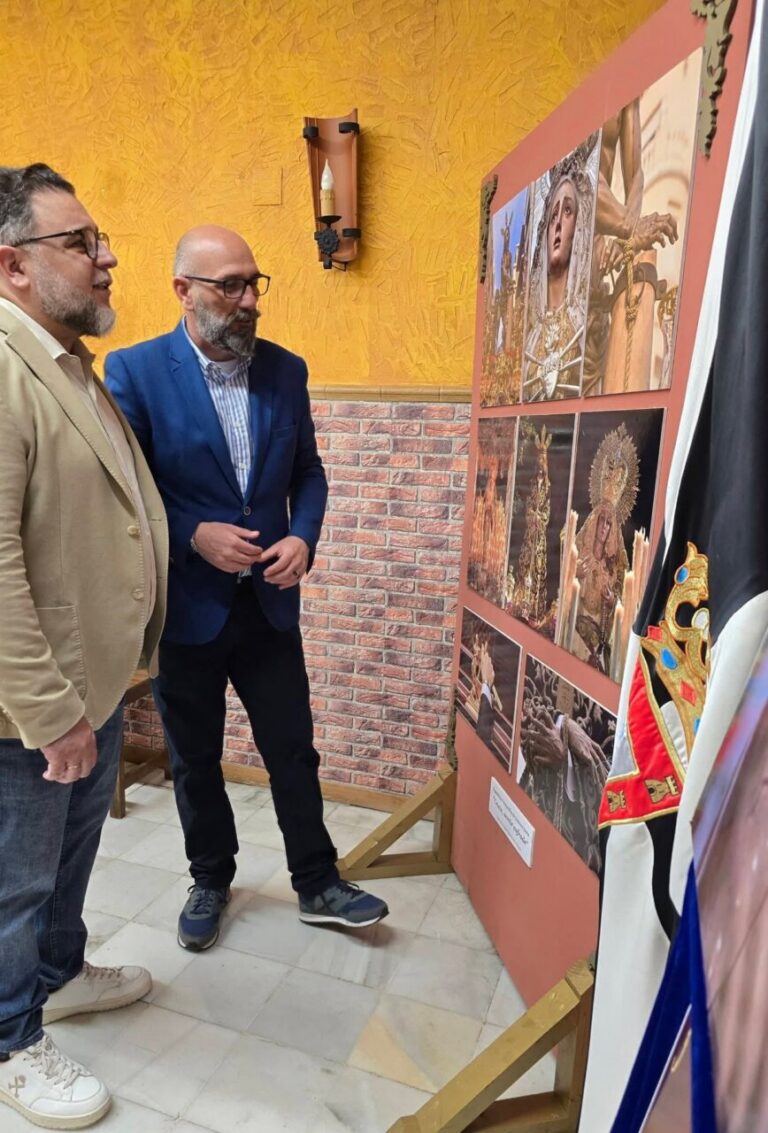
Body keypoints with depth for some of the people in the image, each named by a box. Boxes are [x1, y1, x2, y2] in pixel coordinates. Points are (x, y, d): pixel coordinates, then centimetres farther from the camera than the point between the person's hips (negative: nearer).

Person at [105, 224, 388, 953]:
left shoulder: (286, 370, 3)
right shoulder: (134, 370, -9)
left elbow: (307, 472, 8)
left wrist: (303, 538, -10)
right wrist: (195, 536, -20)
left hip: (268, 600, 3)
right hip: (182, 607, -2)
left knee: (293, 751, 12)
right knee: (195, 759, 16)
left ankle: (318, 885, 32)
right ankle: (210, 880, 39)